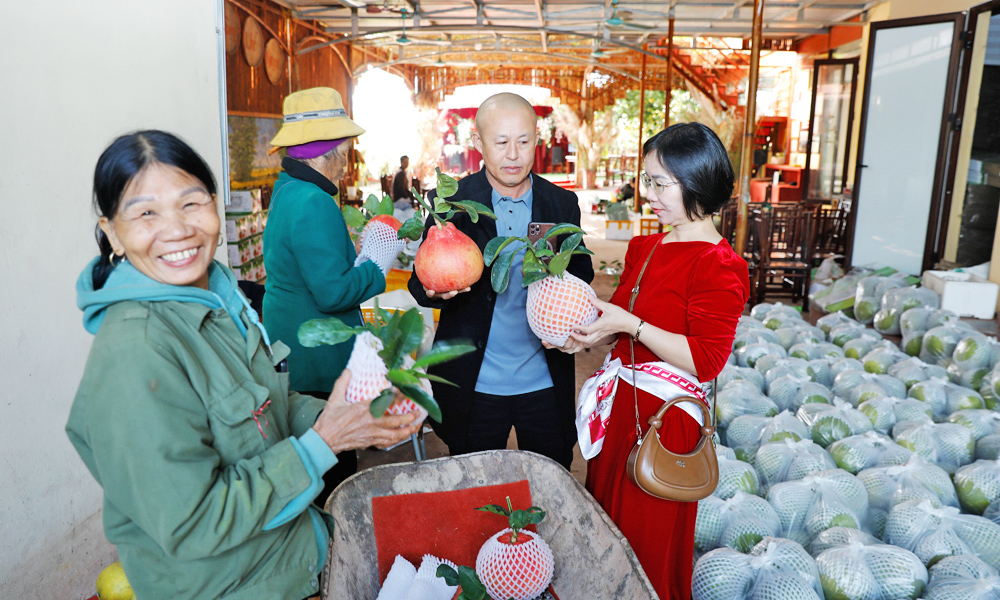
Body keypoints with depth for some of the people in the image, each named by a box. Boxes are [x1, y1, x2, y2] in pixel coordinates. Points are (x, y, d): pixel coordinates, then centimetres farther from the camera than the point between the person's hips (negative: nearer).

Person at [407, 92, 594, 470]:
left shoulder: (563, 204, 1)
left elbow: (581, 278, 8)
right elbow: (419, 283, -3)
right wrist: (436, 291, -28)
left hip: (546, 383, 2)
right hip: (474, 386, -1)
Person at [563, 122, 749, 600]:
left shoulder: (719, 267, -17)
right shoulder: (643, 248, 8)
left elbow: (705, 360, -21)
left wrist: (628, 325, -23)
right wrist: (589, 337, -3)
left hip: (665, 417, -7)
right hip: (620, 404, 8)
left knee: (649, 543, 11)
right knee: (606, 529, 22)